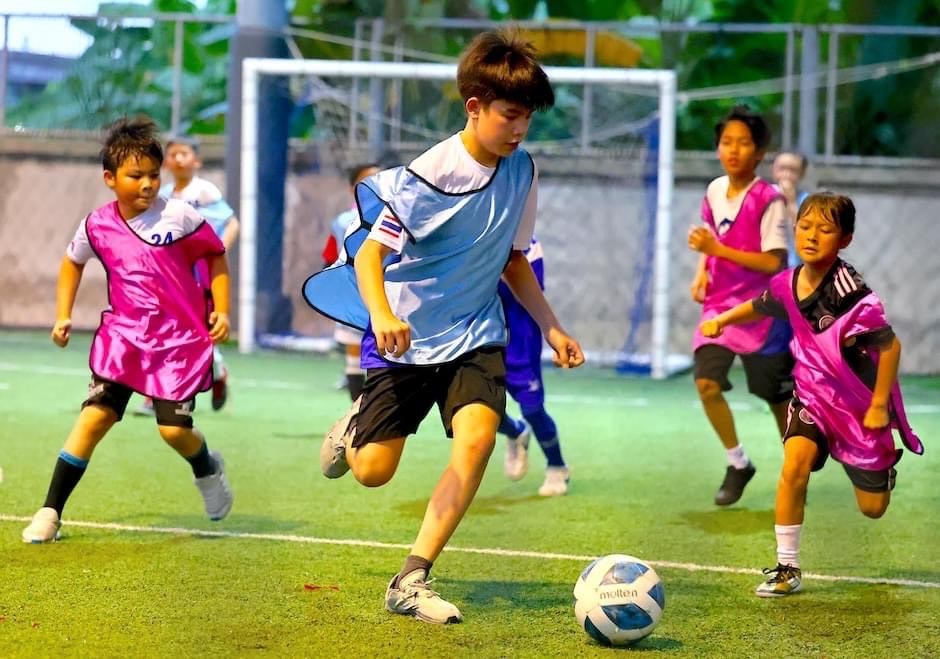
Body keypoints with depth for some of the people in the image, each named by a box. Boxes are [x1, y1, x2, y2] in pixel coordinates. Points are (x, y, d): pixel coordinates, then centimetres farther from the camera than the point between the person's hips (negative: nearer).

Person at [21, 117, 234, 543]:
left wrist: (221, 310, -2)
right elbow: (72, 261, 19)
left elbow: (216, 256, 5)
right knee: (95, 415, -11)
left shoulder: (178, 217, -10)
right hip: (123, 335, 2)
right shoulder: (97, 226, -2)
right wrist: (63, 315, 13)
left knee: (174, 428, -8)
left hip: (179, 339, -2)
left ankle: (207, 470, 29)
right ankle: (51, 511, -5)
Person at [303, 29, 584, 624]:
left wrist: (552, 329, 13)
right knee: (373, 471, -2)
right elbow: (371, 251, -21)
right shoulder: (431, 175, -17)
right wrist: (382, 315, -39)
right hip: (407, 339, -4)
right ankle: (357, 423, 38)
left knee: (478, 435, -24)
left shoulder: (522, 171, 2)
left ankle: (412, 581, -21)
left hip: (475, 336, 4)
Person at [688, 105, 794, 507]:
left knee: (777, 396, 6)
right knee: (707, 383, -13)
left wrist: (718, 249, -24)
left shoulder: (768, 200, -16)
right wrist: (703, 272, 2)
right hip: (719, 306, 5)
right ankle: (738, 464, 6)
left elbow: (774, 262, -20)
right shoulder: (714, 191, 4)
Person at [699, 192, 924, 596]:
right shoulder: (788, 284, -10)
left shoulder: (851, 292, -28)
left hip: (860, 405, -3)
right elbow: (759, 307, 16)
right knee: (796, 461, -24)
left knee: (873, 508, 7)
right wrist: (721, 321, 9)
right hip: (812, 395, 4)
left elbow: (890, 345, -20)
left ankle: (885, 467, 46)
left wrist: (879, 405, -16)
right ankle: (787, 568, -13)